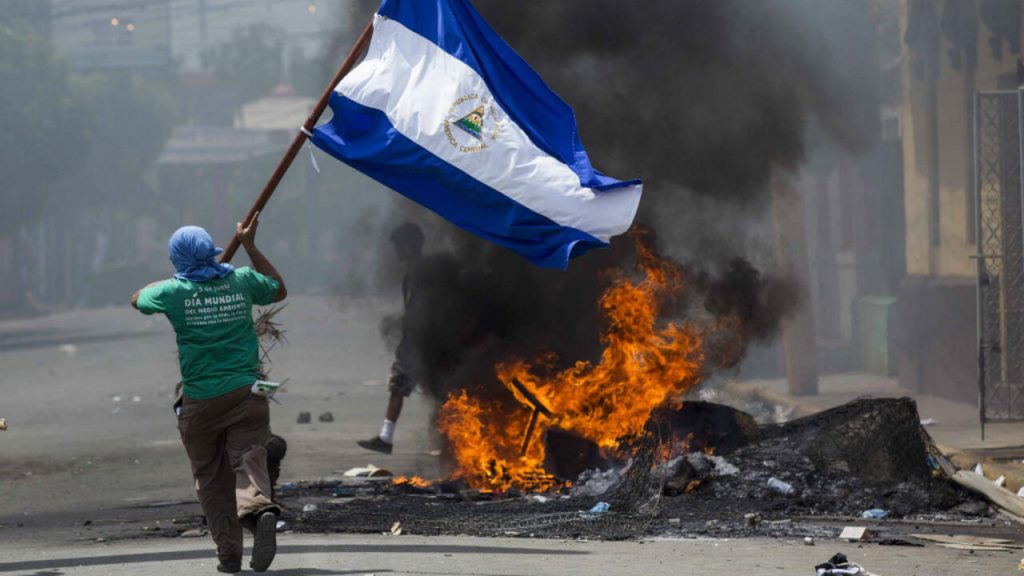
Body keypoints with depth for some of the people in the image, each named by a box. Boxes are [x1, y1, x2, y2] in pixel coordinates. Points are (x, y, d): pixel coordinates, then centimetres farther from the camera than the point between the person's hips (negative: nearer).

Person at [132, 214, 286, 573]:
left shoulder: (174, 291, -4)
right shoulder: (242, 282, 2)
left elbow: (138, 299, 19)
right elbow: (279, 289, 25)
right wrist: (250, 247, 28)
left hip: (201, 400, -1)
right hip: (246, 393, 1)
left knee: (211, 479, 10)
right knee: (249, 460, -7)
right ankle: (260, 509, -39)